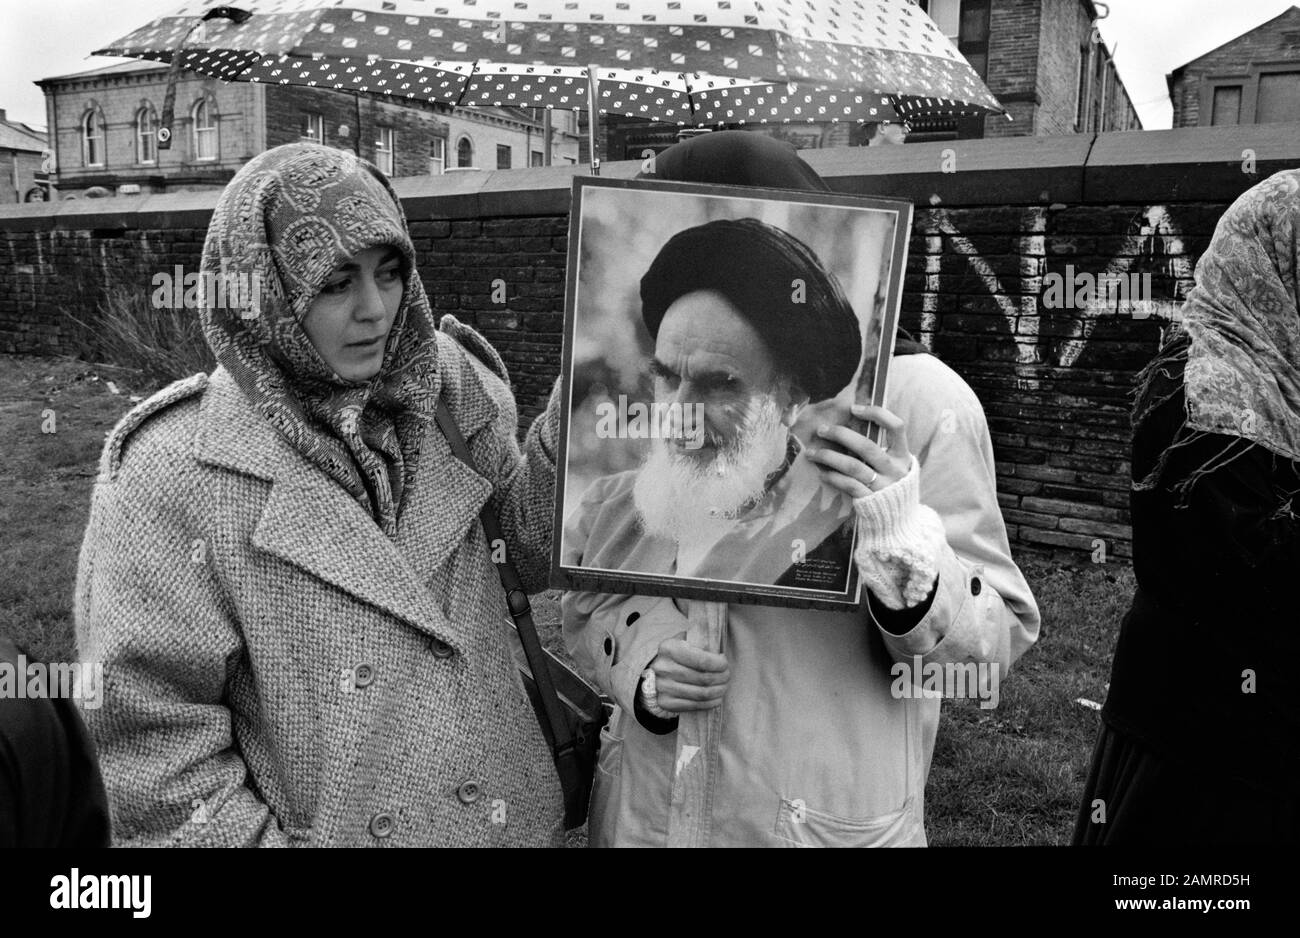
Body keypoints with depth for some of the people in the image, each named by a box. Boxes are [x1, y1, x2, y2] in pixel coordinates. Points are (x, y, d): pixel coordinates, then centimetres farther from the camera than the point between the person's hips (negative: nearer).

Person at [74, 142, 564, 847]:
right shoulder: (173, 474, -17)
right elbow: (151, 740, -14)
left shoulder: (434, 401, -4)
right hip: (325, 827, -4)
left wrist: (573, 418, -14)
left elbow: (531, 553, -2)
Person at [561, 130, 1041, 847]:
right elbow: (587, 590, 6)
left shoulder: (917, 398, -14)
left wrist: (907, 548, -27)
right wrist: (643, 662, -13)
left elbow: (999, 636, -9)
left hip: (831, 820, -3)